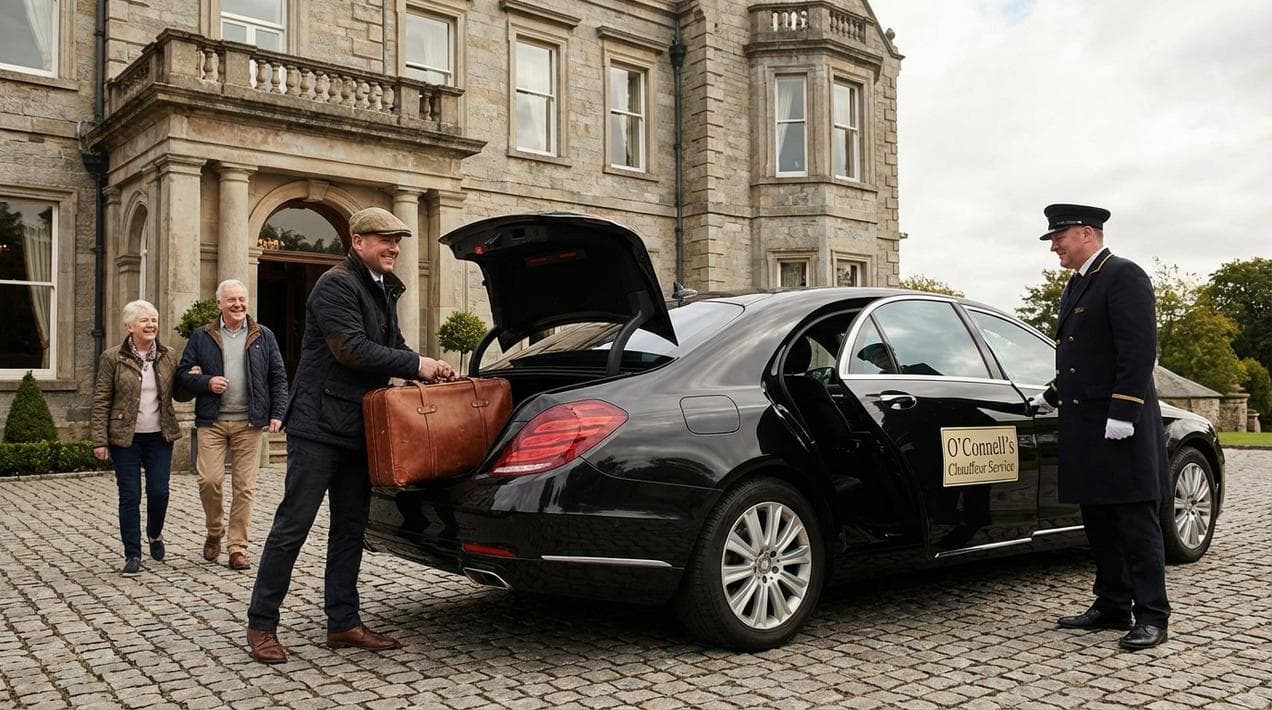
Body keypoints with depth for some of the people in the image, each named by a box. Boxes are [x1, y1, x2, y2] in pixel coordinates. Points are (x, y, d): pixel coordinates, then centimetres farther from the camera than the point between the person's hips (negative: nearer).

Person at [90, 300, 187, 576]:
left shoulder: (169, 356, 5)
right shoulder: (113, 358, -3)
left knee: (159, 491, 1)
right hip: (125, 438, -2)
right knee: (130, 496, 1)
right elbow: (101, 401, -3)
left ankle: (155, 533, 32)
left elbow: (179, 394, 11)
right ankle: (132, 555, 12)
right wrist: (99, 440, -8)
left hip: (159, 436, 2)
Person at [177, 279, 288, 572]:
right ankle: (214, 533, 18)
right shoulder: (201, 336, 8)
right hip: (212, 422, 0)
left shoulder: (264, 336, 9)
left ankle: (237, 547, 9)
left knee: (244, 487, 0)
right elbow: (183, 373, 9)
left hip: (248, 423, 0)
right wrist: (206, 382, -11)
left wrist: (277, 414, -3)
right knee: (209, 480, -8)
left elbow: (278, 377, 7)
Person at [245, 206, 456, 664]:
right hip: (319, 426, -9)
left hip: (358, 431, 9)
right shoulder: (336, 285, -12)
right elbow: (352, 350, -22)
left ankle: (343, 623, 19)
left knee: (350, 527, 11)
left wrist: (429, 370, 1)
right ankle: (261, 625, 8)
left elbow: (391, 348, 19)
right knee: (293, 525, -3)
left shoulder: (383, 291, 16)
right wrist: (416, 365, -17)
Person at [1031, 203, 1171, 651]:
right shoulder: (1076, 285, 19)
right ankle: (1112, 607, 21)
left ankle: (1152, 617, 4)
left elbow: (1140, 349, -17)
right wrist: (1052, 395, 20)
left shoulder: (1124, 276, -9)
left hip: (1119, 427, -9)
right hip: (1083, 425, 9)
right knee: (1098, 522, 12)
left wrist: (1122, 413, -21)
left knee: (1136, 521, -3)